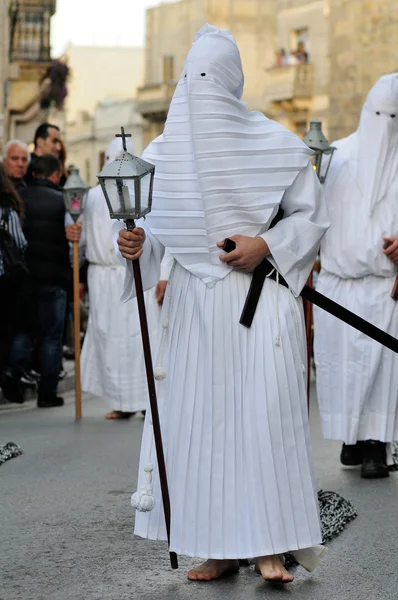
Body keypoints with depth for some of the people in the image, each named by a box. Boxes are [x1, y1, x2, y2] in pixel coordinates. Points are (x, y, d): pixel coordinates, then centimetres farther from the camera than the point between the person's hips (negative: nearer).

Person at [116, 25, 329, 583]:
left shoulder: (276, 144, 0)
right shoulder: (166, 150, 8)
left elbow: (312, 215, 3)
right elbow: (155, 222, 12)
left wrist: (266, 245, -13)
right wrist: (136, 240, -11)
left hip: (261, 298, -3)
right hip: (195, 302, 3)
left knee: (265, 410, -10)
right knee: (200, 415, 2)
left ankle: (271, 544, -2)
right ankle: (220, 548, 10)